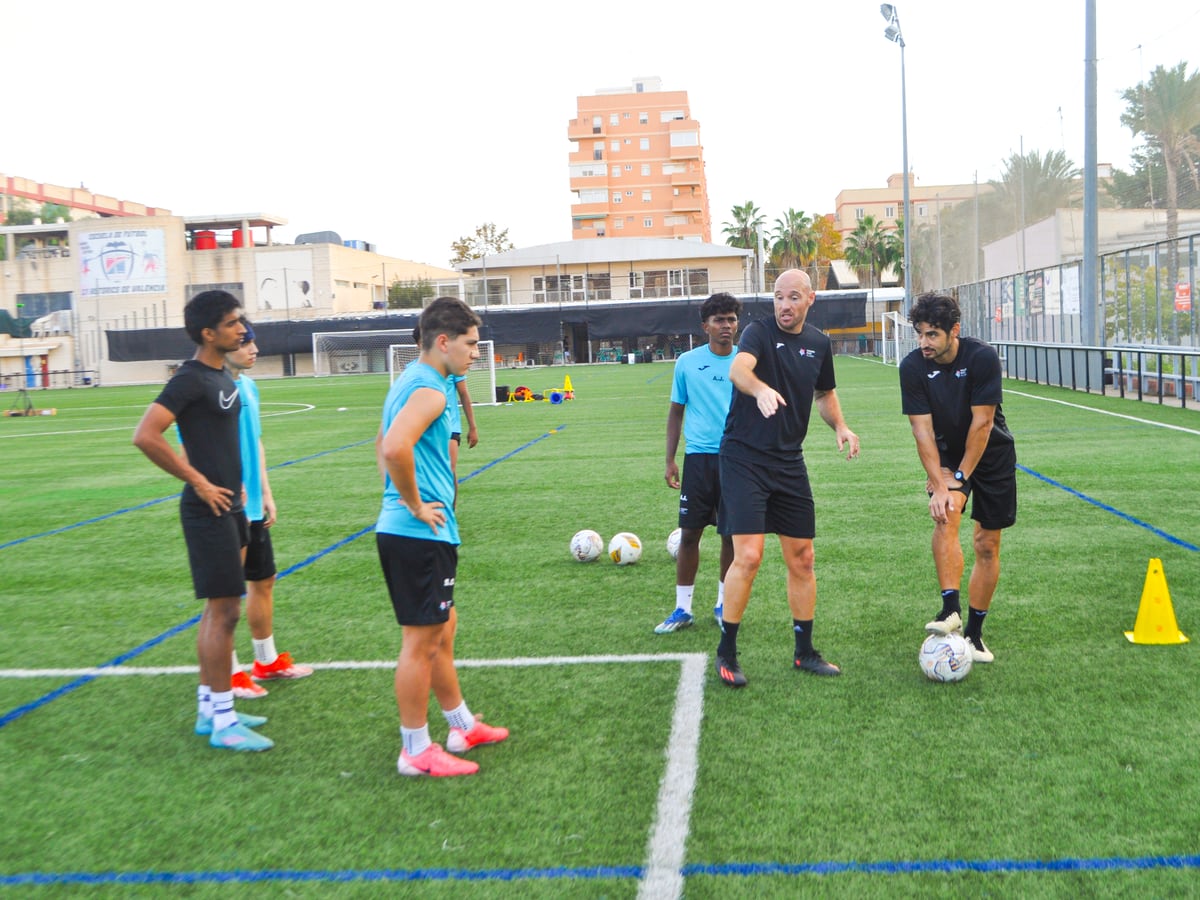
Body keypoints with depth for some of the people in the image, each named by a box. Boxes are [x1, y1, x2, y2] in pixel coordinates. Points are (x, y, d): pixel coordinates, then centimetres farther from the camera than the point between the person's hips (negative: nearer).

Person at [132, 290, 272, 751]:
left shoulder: (222, 377, 13)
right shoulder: (191, 379, -15)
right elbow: (145, 436, -24)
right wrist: (198, 482, -18)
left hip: (228, 506, 9)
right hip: (209, 509, -9)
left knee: (217, 608, 14)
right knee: (224, 610, -5)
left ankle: (208, 708, 25)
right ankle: (223, 721, 4)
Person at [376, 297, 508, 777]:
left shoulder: (410, 381, 15)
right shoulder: (428, 389, -17)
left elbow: (383, 444, 26)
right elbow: (396, 447, -34)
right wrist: (416, 505, -21)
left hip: (402, 528, 10)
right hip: (421, 535, -10)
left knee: (441, 630, 20)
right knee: (421, 642, 0)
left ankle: (462, 725, 34)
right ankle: (416, 751, 12)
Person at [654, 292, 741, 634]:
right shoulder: (687, 362, 2)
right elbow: (676, 412, 9)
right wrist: (670, 460, 4)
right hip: (699, 456, 0)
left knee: (731, 533, 7)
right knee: (690, 532, 1)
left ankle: (723, 604, 23)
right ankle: (682, 609, 13)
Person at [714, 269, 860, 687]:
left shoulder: (819, 343, 10)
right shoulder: (759, 332, -9)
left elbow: (825, 393, 25)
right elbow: (738, 369, -31)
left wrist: (840, 426, 6)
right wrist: (760, 389, -53)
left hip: (789, 461, 6)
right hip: (744, 459, -6)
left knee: (801, 559, 9)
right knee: (748, 556, -13)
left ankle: (805, 652, 24)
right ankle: (726, 653, 3)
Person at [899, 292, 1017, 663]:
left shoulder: (983, 357, -23)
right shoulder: (912, 367, -17)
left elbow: (982, 423, -21)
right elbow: (923, 430, -17)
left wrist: (959, 479, -20)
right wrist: (939, 485, -24)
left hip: (992, 454, -1)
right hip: (946, 454, 1)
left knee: (988, 544, 1)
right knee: (945, 515, -28)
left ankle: (974, 632, 13)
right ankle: (950, 609, -28)